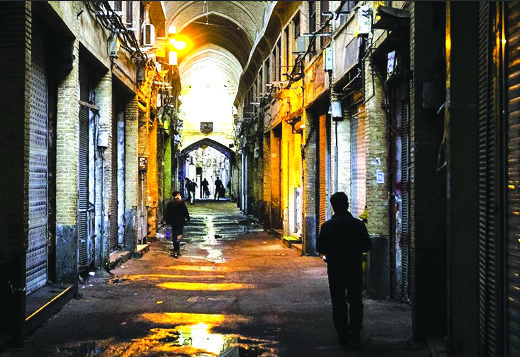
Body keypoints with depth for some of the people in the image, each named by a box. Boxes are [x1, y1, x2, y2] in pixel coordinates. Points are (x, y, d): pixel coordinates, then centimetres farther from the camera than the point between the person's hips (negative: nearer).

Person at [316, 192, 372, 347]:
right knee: (355, 300, 15)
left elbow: (320, 248, -3)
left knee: (338, 303, 7)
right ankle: (355, 334, 12)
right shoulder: (358, 224, -6)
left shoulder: (327, 226, -8)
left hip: (335, 269, -1)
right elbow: (367, 246, 0)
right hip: (355, 269, 1)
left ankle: (343, 336, 7)